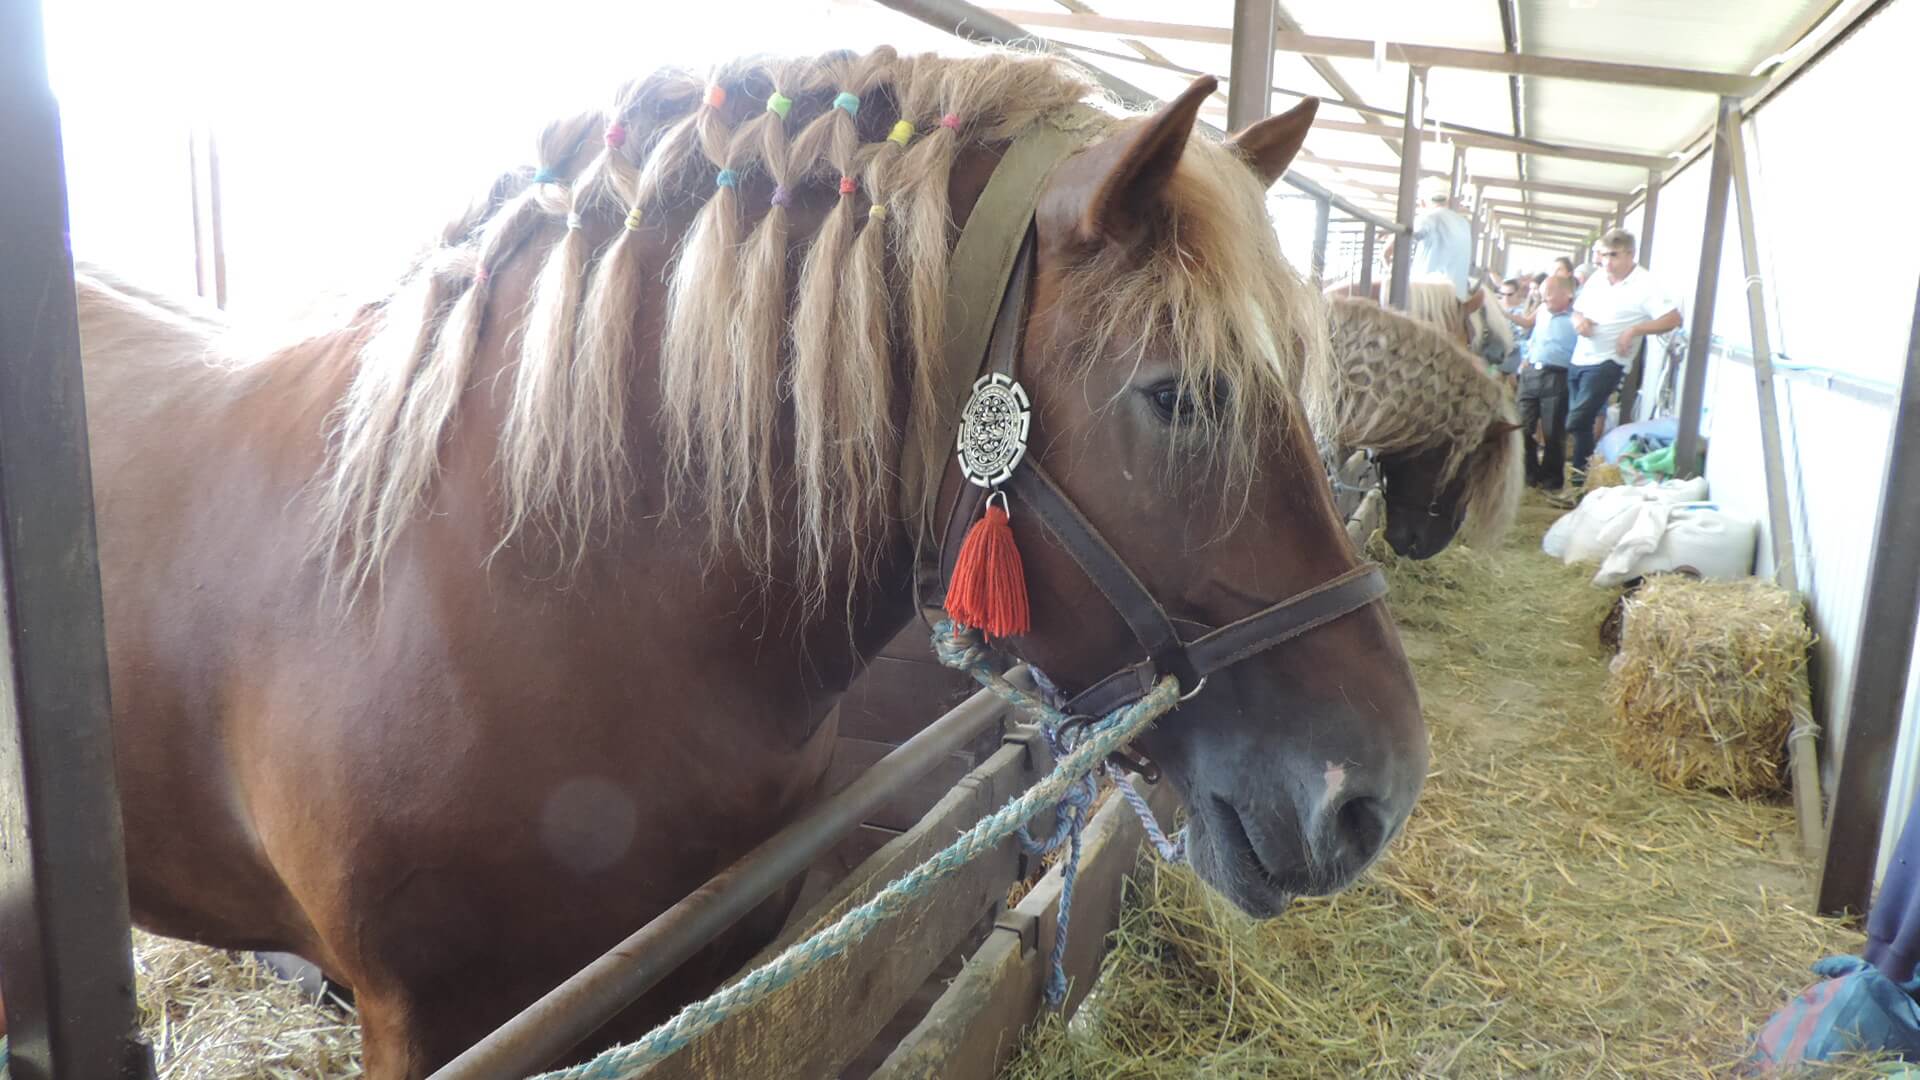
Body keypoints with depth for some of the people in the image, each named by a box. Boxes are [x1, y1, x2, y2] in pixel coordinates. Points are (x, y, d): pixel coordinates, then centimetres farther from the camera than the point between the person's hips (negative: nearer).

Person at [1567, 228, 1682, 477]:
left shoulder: (1645, 285, -11)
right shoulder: (1597, 279, 9)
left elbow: (1673, 318, -16)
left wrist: (1634, 330, -22)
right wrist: (1579, 320, -3)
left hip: (1606, 363, -7)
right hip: (1579, 360, 7)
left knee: (1577, 422, -16)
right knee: (1581, 422, 13)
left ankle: (1581, 478, -7)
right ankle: (1577, 474, 24)